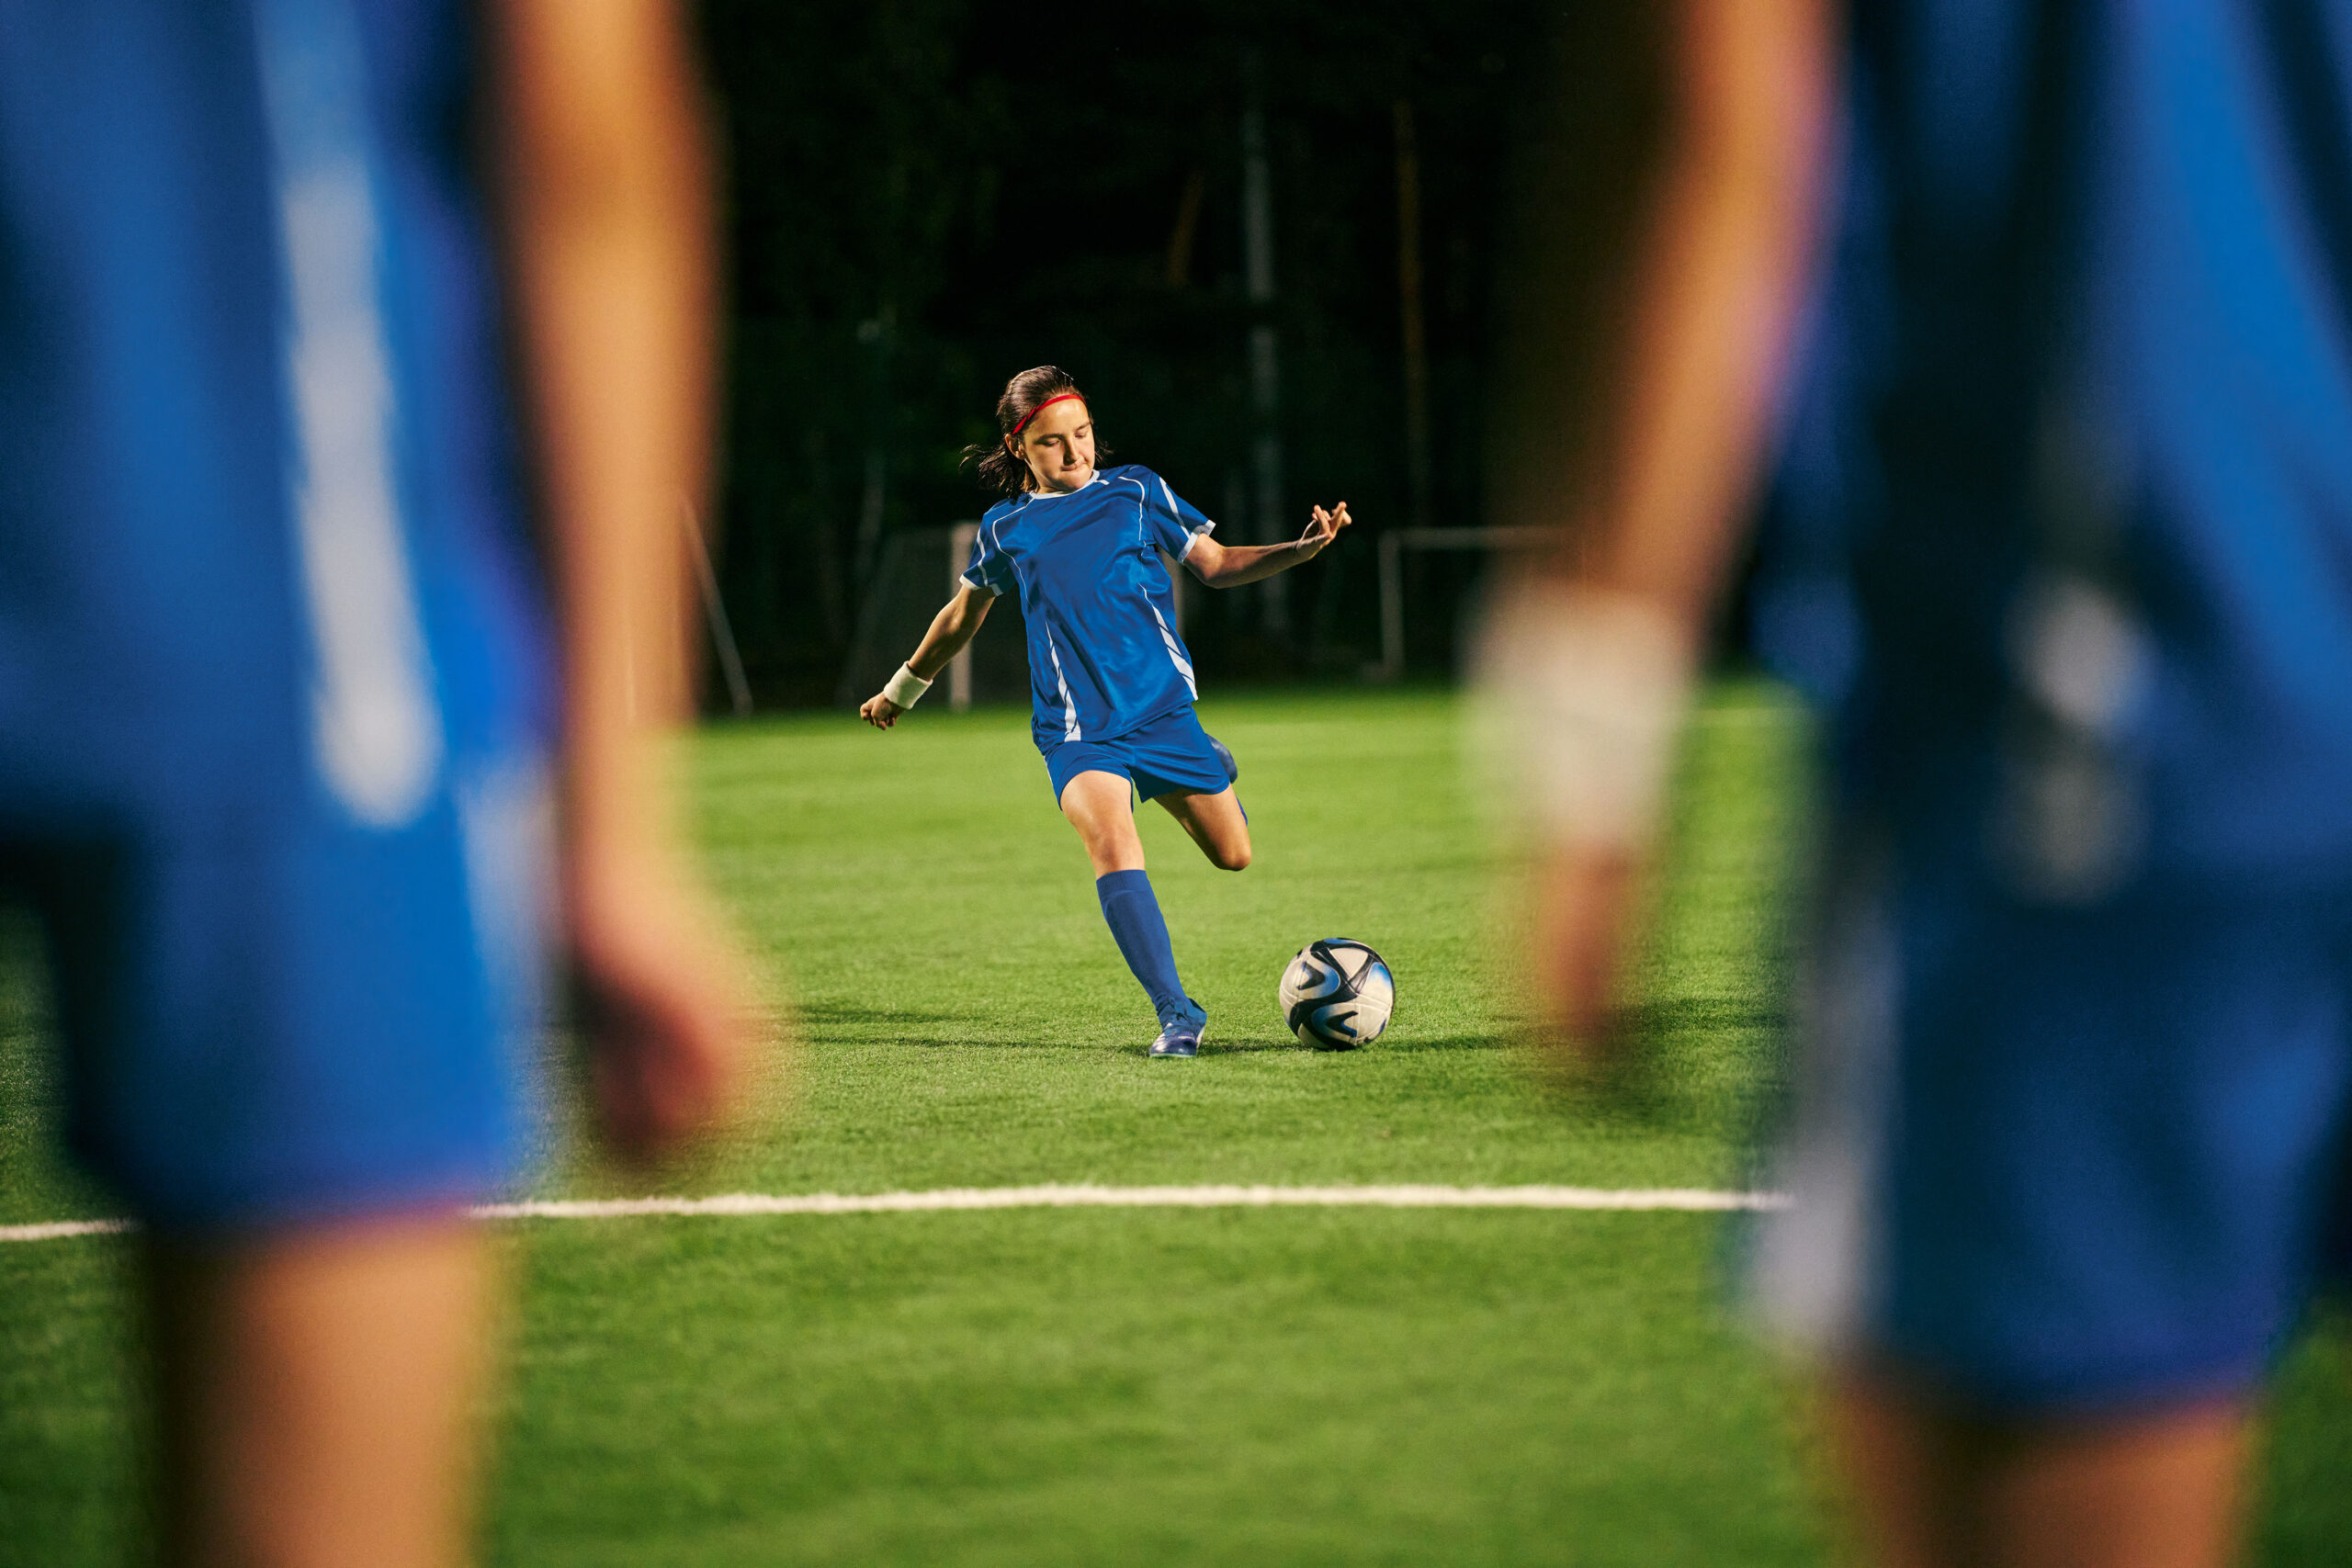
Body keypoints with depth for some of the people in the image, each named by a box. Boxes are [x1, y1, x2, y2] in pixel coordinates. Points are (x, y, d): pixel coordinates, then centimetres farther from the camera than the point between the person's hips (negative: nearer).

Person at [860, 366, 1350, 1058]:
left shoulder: (1134, 492, 6)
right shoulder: (1005, 530, 7)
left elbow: (1217, 565, 9)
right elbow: (963, 615, 24)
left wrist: (1304, 548, -7)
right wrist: (902, 690, 35)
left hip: (1162, 706, 1)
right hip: (1076, 728, -1)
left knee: (1233, 855, 7)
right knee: (1112, 845, -28)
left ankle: (1207, 770, 43)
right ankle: (1176, 1013, -27)